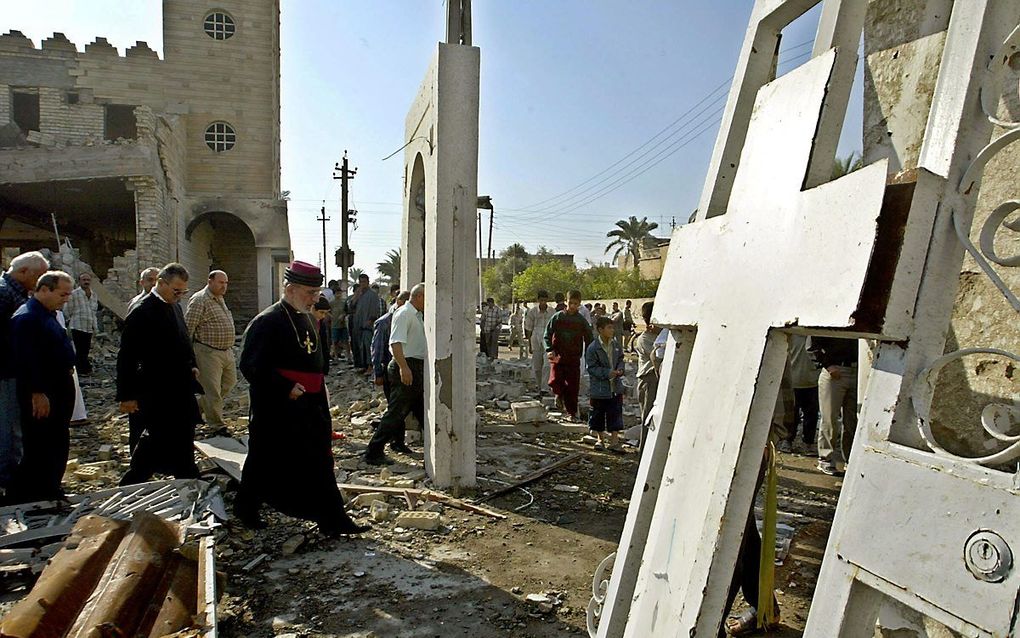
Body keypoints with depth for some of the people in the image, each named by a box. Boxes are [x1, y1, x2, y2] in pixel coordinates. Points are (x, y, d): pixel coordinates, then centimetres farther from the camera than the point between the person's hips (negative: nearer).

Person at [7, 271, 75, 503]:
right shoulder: (27, 318, -18)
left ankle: (50, 491, 30)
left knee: (59, 446, 17)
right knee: (39, 450, -3)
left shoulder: (49, 314, 13)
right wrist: (37, 393, -23)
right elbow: (26, 359, -23)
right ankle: (19, 498, 10)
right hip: (40, 396, -10)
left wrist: (67, 369, 12)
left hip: (59, 391, 10)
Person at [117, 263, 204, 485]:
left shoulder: (176, 307, 8)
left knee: (184, 447, 19)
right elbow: (127, 357, -17)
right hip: (155, 397, -8)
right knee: (148, 453, 0)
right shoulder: (142, 312, -17)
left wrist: (192, 365, 9)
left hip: (180, 393, 8)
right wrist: (127, 396, -16)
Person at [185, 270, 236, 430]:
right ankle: (217, 425, 9)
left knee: (229, 382, 17)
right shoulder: (199, 300, -13)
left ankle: (198, 407, 32)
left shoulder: (220, 299, 15)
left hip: (227, 351, 9)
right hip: (209, 352, -9)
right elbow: (188, 327, -16)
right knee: (213, 389, -1)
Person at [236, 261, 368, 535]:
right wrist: (287, 388, -22)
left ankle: (332, 520, 11)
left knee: (319, 462, 6)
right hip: (275, 409, -7)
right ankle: (246, 508, 33)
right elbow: (251, 366, -19)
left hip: (308, 409, 8)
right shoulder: (267, 321, -15)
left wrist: (321, 405, 17)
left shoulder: (307, 319, 12)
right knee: (265, 461, 10)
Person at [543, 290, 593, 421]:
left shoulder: (582, 321, 2)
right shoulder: (557, 317, 0)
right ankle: (560, 394, 21)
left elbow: (589, 339, 8)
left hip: (574, 359, 1)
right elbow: (548, 334, 3)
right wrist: (549, 350, -10)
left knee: (573, 387, 1)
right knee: (555, 381, -13)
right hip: (558, 356, 0)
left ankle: (572, 412, 15)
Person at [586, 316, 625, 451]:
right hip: (600, 388, -4)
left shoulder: (616, 345, 3)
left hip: (615, 387, 4)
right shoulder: (592, 348, -13)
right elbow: (591, 367, -12)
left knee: (615, 414, 4)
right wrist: (607, 373, -21)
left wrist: (620, 370, -6)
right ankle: (600, 438, 26)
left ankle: (614, 440, 12)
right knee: (598, 414, 9)